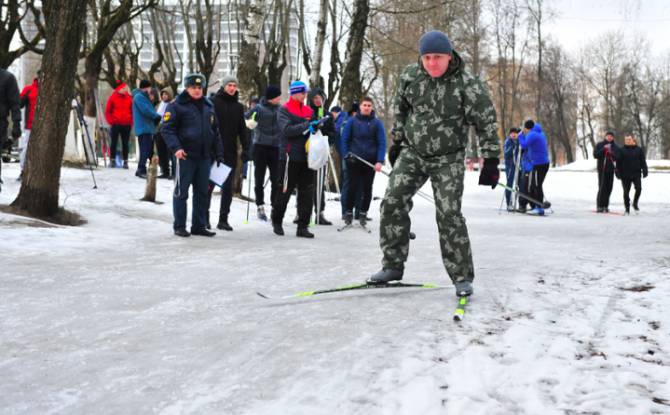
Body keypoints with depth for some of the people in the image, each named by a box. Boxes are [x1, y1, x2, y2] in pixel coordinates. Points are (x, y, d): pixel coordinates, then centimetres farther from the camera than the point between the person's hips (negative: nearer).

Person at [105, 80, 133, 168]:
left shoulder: (129, 98, 6)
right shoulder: (113, 97, -1)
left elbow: (132, 111, 13)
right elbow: (108, 111, 2)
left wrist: (131, 121, 2)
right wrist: (111, 121, -8)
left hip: (126, 125, 2)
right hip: (115, 125, -2)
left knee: (125, 144, 5)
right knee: (114, 143, 4)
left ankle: (125, 161, 9)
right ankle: (112, 160, 10)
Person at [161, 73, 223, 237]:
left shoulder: (208, 106, 14)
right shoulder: (177, 106, -5)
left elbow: (215, 131, 21)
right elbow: (167, 129, -10)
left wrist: (219, 154, 16)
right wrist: (176, 148, -23)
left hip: (204, 156, 6)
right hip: (185, 156, -6)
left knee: (202, 193, 10)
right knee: (181, 192, 0)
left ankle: (199, 226, 18)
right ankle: (179, 227, 8)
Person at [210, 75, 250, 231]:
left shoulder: (238, 106, 11)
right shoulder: (214, 102, -3)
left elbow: (242, 129, 13)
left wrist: (245, 148, 5)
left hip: (230, 151, 4)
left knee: (228, 187, 3)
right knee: (209, 184, 4)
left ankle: (223, 219, 7)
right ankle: (204, 217, 14)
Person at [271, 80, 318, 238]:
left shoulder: (308, 110, 14)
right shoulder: (284, 110, -3)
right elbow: (287, 130, -18)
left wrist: (316, 125, 0)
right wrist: (306, 126, -22)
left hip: (306, 157, 5)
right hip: (290, 157, -5)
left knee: (307, 192, 3)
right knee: (285, 191, 3)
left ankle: (303, 226, 8)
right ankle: (276, 221, 22)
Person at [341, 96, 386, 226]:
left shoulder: (377, 123, 0)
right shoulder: (352, 121, 1)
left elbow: (382, 143, -3)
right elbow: (344, 139, 5)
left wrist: (380, 161, -11)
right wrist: (346, 154, -5)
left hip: (370, 161, 1)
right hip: (354, 160, -1)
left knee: (367, 189, 7)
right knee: (353, 187, 0)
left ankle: (363, 213, 17)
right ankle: (349, 212, 12)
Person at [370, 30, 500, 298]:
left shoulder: (467, 84, -17)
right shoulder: (410, 75, -4)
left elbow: (486, 123, -11)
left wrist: (491, 160, -13)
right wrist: (397, 141, 17)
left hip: (448, 159, -4)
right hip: (412, 152, 4)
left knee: (449, 215, -9)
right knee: (392, 203, -5)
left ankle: (462, 277, 3)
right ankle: (393, 265, 7)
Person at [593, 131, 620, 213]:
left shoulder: (615, 147, 11)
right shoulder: (599, 145, 4)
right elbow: (595, 155, -5)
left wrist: (612, 153, -14)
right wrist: (603, 149, -17)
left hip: (611, 170, 3)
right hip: (602, 169, -3)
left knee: (609, 188, 3)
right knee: (602, 188, -9)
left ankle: (605, 205, 10)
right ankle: (599, 206, -6)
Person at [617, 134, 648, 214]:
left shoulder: (639, 150, 7)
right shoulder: (622, 150, 4)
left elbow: (643, 162, 7)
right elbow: (618, 162, 4)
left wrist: (645, 171, -2)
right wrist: (619, 173, -3)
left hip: (636, 174, 0)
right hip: (625, 175, 0)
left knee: (638, 188, -15)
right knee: (626, 192, 3)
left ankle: (635, 203, 9)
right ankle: (627, 208, 13)